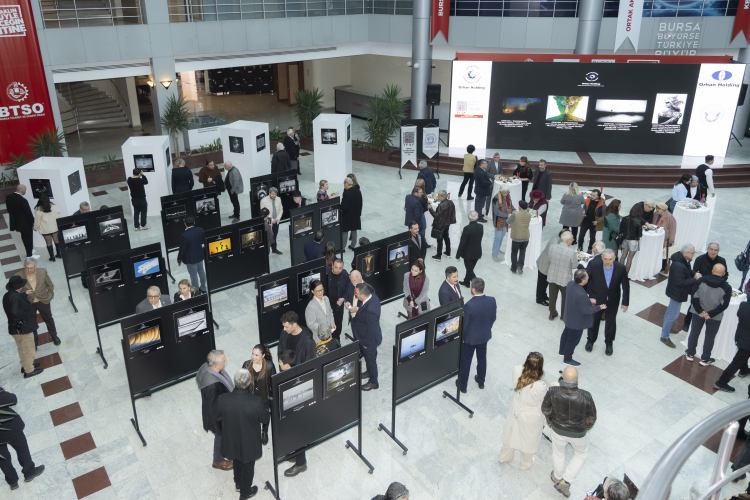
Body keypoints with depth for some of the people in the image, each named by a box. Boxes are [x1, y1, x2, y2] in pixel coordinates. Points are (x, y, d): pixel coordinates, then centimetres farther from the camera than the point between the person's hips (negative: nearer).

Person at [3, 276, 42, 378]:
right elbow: (15, 311, -38)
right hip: (24, 328, -9)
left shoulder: (7, 296, 2)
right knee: (29, 350, 9)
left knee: (22, 348, 27)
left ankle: (25, 365, 44)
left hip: (14, 328, 9)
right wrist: (27, 317, -24)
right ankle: (29, 371, 21)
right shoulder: (16, 296, -27)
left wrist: (25, 294, 16)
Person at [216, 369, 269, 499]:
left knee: (236, 462, 33)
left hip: (231, 441, 3)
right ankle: (245, 492, 48)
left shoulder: (222, 399, -27)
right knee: (248, 467, 26)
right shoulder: (256, 402, -35)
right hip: (249, 443, -3)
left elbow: (218, 417, -8)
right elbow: (266, 419, -18)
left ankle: (238, 483, 58)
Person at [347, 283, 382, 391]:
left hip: (369, 339, -8)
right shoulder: (372, 296, -15)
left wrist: (366, 343, -16)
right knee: (369, 357, 32)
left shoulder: (370, 310, -41)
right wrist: (357, 309, -8)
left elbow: (371, 329, -29)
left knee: (370, 359, 16)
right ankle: (370, 372, 58)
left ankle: (373, 382, 40)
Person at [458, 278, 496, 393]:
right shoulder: (492, 301, -17)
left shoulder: (469, 305, -33)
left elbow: (465, 324, -21)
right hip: (484, 335, 5)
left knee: (465, 361, 15)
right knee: (482, 358, 25)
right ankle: (481, 381, 44)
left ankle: (463, 385, 31)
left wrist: (461, 337, -4)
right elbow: (493, 318, -1)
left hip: (470, 337, -5)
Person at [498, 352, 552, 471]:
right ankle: (526, 463, 54)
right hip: (531, 417, -4)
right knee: (528, 439, 26)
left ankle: (504, 456, 57)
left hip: (516, 410, 4)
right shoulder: (540, 386, -41)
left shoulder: (517, 371, -28)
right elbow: (544, 404, -22)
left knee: (511, 433, 31)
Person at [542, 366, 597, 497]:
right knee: (581, 454, 32)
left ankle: (557, 478, 56)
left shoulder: (553, 392, -31)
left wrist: (550, 423, 11)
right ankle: (565, 483, 34)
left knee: (558, 453, 31)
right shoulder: (585, 396, -34)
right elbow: (592, 418, -16)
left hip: (558, 429, 1)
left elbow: (545, 410, -12)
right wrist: (586, 428, 8)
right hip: (578, 433, -1)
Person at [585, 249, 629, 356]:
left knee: (611, 322, 18)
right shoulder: (594, 265, -24)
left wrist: (625, 302, -4)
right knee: (594, 320, 19)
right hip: (596, 299, -1)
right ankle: (590, 341, 44)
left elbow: (625, 286, -8)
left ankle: (609, 343, 43)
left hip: (612, 301, 1)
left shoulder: (620, 268, -20)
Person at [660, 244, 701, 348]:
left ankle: (666, 327, 51)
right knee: (673, 315, 2)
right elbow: (680, 282, -34)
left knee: (671, 309, 28)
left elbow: (687, 270, 13)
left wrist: (694, 273, -7)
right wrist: (695, 279, -27)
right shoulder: (678, 266, -36)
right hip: (677, 293, -10)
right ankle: (665, 337, 14)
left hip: (675, 291, 10)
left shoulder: (683, 259, -6)